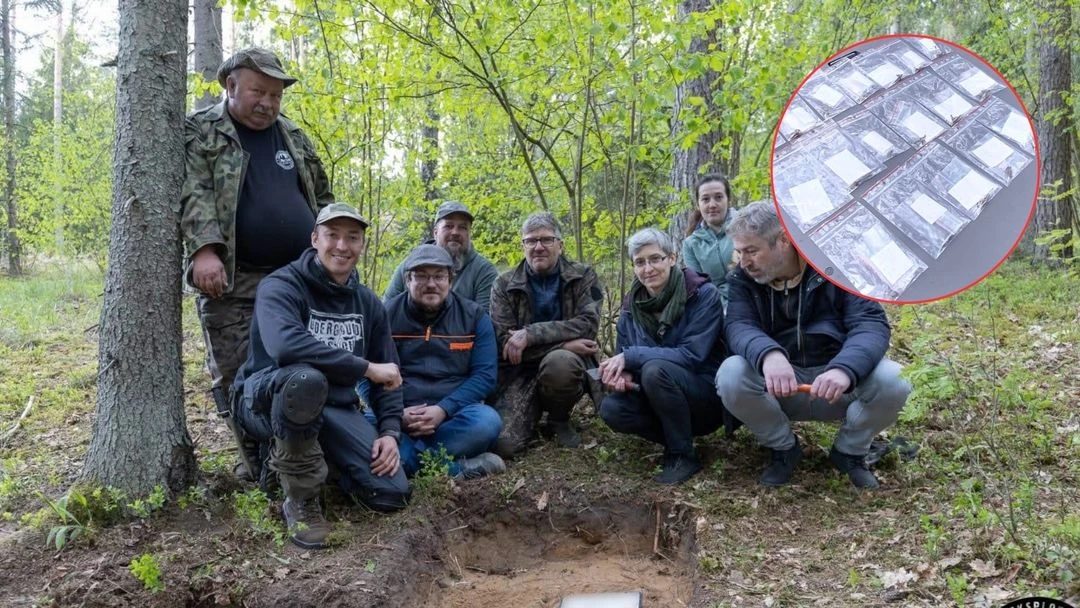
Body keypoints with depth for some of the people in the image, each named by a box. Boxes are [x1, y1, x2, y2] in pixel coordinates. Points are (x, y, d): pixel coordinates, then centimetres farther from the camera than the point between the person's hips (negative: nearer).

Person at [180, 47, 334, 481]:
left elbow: (322, 200, 21)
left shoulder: (294, 137, 17)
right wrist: (204, 249, -26)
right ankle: (260, 467, 11)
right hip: (232, 281, -4)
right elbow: (193, 194, -12)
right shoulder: (198, 132, 2)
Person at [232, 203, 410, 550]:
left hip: (333, 408, 5)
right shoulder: (281, 286, -15)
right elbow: (285, 345, -37)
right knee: (306, 377, -42)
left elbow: (388, 374, 9)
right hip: (267, 400, -5)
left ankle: (317, 458, 16)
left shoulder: (368, 303, 5)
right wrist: (366, 368, -32)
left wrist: (390, 432, -8)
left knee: (392, 492, -14)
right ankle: (300, 499, -18)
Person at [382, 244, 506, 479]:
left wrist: (443, 410, -17)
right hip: (396, 414, 0)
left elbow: (485, 374, -3)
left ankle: (408, 458, -21)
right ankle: (457, 467, -26)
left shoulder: (474, 316, 5)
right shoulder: (387, 315, 4)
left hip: (452, 414, 1)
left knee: (486, 421, -31)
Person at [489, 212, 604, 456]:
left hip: (567, 365, 0)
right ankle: (535, 413, 14)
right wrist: (564, 343, -19)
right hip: (520, 373, 1)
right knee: (502, 443, -22)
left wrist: (530, 334, -23)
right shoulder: (504, 284, 2)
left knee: (559, 361, -37)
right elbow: (503, 341, -8)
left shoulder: (583, 277, 2)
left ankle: (559, 419, -4)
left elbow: (588, 324, -14)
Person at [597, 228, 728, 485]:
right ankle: (676, 439, -1)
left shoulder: (703, 294, -15)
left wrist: (631, 357, -25)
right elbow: (622, 355, 5)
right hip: (662, 403, 5)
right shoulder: (632, 305, 1)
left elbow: (691, 355, -23)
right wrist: (621, 374, -20)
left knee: (655, 369, -33)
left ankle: (683, 455, -15)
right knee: (611, 409, -23)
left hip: (708, 398, -5)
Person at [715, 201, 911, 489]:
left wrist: (844, 368, -41)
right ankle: (784, 448, 1)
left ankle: (849, 451, 2)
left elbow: (871, 323, -19)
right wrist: (768, 355, -46)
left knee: (891, 381, -31)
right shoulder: (743, 279, -3)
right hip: (778, 386, 1)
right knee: (730, 375, -29)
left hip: (838, 383, -1)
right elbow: (738, 327, -21)